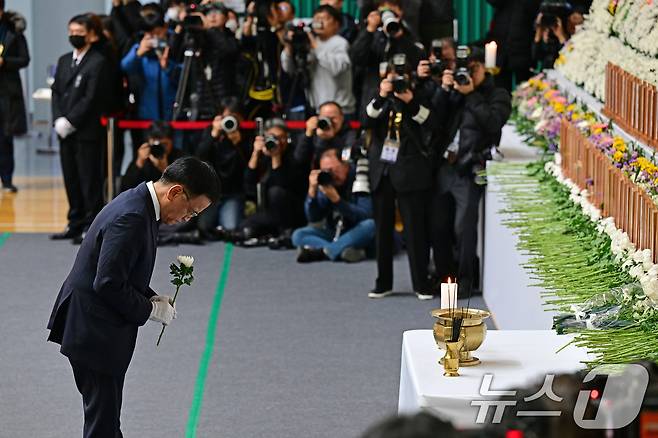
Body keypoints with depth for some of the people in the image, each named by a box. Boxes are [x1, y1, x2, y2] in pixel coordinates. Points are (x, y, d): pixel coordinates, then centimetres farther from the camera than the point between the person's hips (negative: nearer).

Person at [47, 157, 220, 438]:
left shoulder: (138, 204, 8)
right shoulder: (132, 217, -24)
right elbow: (108, 284, -26)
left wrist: (151, 298, 6)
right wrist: (150, 309, -14)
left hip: (93, 329, 10)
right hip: (95, 332, -10)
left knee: (106, 415, 18)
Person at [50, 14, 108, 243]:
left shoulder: (97, 62, -7)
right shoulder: (64, 61, 16)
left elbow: (91, 98, -13)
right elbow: (56, 92, 14)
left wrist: (70, 122, -14)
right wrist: (58, 120, -2)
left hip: (87, 131, -7)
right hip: (66, 131, 7)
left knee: (90, 180, -3)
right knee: (71, 179, 10)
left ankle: (92, 226, 2)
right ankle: (75, 224, 18)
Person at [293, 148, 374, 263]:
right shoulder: (325, 181, -3)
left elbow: (365, 216, -22)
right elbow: (313, 219, -7)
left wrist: (336, 199, -32)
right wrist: (312, 190, -22)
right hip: (334, 234, 4)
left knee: (370, 225, -35)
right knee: (298, 235, -16)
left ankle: (322, 251, -34)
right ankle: (341, 251, -33)